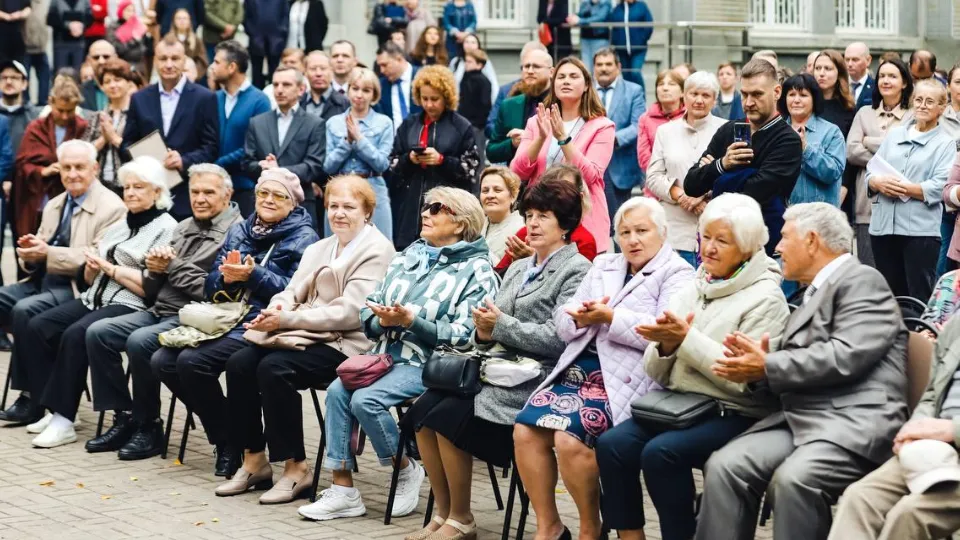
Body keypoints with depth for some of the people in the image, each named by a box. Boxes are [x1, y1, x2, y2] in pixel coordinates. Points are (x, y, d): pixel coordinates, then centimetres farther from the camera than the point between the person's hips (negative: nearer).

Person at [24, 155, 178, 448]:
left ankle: (64, 420, -25)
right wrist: (93, 266, -2)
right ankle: (54, 410, -12)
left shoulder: (166, 228, -3)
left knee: (75, 335, -31)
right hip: (96, 298, 8)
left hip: (130, 306, -8)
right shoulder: (119, 226, 22)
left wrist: (109, 267, -10)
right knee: (38, 326, -13)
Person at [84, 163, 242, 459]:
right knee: (98, 333, -6)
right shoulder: (182, 229, 17)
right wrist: (155, 269, -5)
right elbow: (151, 289, 18)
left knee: (140, 342, -30)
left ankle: (149, 426, -11)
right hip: (160, 311, 8)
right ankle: (124, 417, 1)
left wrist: (173, 265, -12)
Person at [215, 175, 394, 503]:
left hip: (347, 344, -8)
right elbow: (293, 292, 15)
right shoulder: (319, 249, 21)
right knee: (240, 363, -14)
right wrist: (277, 308, -11)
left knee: (274, 367, -29)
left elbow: (349, 312, -16)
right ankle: (254, 460, -4)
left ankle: (296, 468, -19)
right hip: (309, 336, 8)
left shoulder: (376, 251, -6)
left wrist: (287, 319, -18)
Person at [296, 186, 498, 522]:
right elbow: (368, 310, 14)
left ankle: (406, 470, -3)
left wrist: (411, 320, -21)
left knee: (366, 400, -27)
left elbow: (463, 335, -15)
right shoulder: (408, 257, 16)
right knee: (337, 391, -20)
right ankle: (343, 491, -17)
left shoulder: (476, 271, -4)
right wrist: (383, 320, -9)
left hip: (429, 364, -6)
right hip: (386, 353, 6)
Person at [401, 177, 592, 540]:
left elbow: (558, 337, -16)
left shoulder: (577, 271, -3)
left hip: (533, 378, -8)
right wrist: (483, 335, -5)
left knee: (446, 419, -24)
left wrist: (501, 326, -15)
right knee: (421, 414, -14)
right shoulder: (518, 268, 22)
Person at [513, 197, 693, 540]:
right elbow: (562, 320, 17)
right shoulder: (603, 266, 22)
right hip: (579, 367, 7)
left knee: (570, 437, -27)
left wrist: (610, 317, -17)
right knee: (526, 429, -14)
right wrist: (582, 319, -6)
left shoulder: (677, 274, 2)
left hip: (624, 379, -7)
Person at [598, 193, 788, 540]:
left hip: (734, 415, -6)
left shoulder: (764, 299, -6)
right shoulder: (692, 290, 14)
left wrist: (687, 339, -18)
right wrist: (665, 345, -9)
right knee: (612, 444, -18)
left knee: (660, 452, -29)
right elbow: (656, 373, 13)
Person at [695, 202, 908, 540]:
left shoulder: (862, 281, -1)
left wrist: (767, 368, -11)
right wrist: (756, 366, 2)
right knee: (724, 466, -15)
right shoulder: (815, 292, 26)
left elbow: (846, 357, -16)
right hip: (799, 418, 8)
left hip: (854, 423, -8)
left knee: (795, 477, -34)